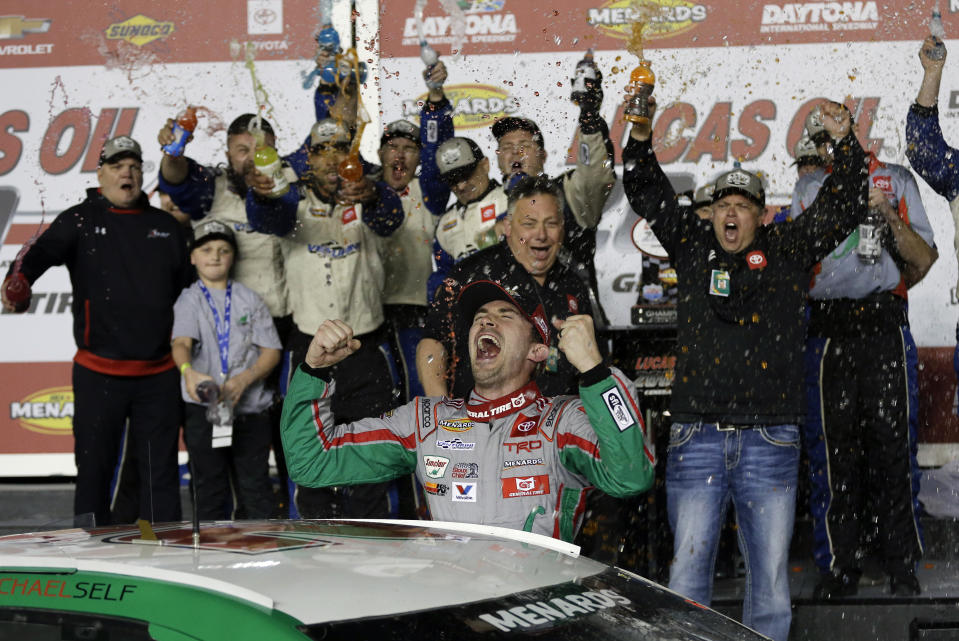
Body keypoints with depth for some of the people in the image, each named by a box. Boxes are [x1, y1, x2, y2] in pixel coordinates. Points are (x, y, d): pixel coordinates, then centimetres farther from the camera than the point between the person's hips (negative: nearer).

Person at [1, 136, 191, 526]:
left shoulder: (166, 226, 12)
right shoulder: (80, 221, 2)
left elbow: (187, 285, 17)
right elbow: (44, 251, -17)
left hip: (158, 373, 3)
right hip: (98, 372, -3)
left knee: (161, 472, 5)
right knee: (94, 468, 0)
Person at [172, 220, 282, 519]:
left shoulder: (249, 299, 11)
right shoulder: (189, 301, 5)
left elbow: (271, 351, 6)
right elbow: (182, 342, -13)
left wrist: (244, 379, -12)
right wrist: (188, 371, -36)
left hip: (250, 408, 2)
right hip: (204, 408, -2)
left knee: (256, 490, 1)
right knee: (211, 493, 0)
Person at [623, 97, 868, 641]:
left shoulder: (788, 250, 10)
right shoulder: (693, 245, 13)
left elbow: (846, 207, 6)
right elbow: (648, 194, 10)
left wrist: (844, 141, -8)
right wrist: (641, 137, -5)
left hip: (770, 442, 0)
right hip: (697, 438, 1)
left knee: (771, 570, 3)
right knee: (689, 566, 1)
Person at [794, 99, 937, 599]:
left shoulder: (895, 180, 12)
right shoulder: (808, 190, 18)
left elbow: (922, 262, 5)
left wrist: (889, 215, -9)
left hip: (884, 324, -2)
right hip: (827, 328, 2)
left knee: (892, 443, -6)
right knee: (831, 446, -1)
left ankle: (902, 566, 1)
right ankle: (838, 569, 5)